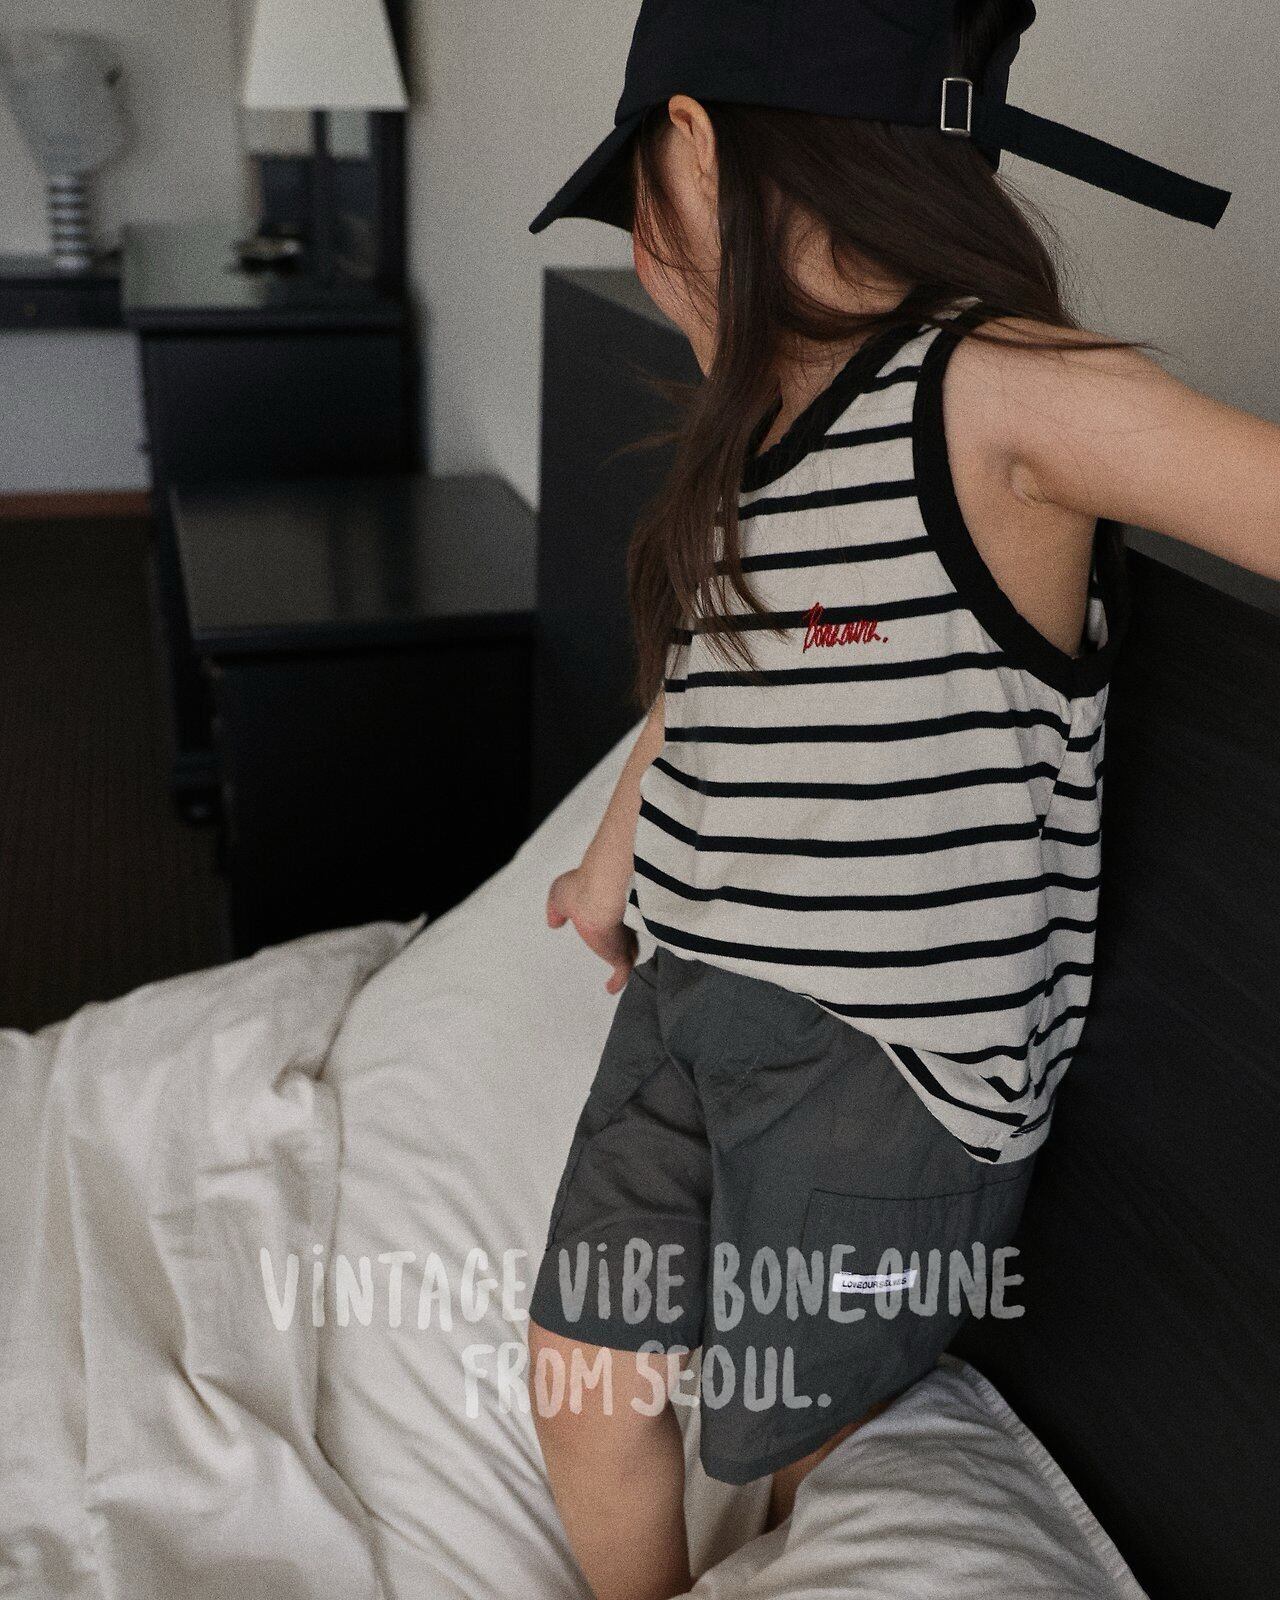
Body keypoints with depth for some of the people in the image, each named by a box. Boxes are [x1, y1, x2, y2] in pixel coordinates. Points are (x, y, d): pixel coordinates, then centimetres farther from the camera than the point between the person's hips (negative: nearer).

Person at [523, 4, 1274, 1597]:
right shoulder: (753, 415, 7)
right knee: (583, 1380, 15)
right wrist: (613, 858, 30)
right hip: (688, 1002, 7)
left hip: (891, 1050, -6)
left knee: (805, 1438, 15)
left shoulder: (1004, 391, -17)